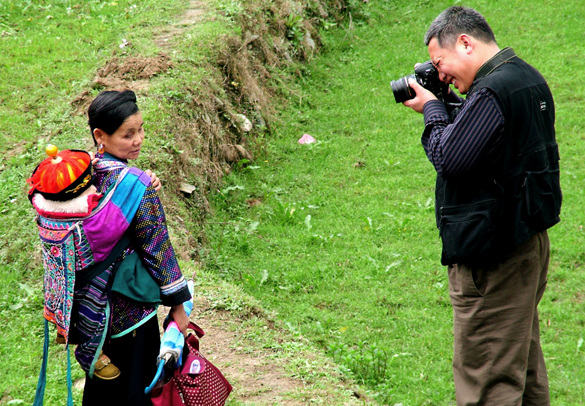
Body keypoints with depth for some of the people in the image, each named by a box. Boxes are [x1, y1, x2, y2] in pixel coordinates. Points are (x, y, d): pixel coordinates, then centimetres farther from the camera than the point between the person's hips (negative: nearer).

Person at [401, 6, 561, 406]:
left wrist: (433, 110, -8)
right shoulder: (528, 78, 11)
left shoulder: (492, 92, -21)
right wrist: (449, 105, 8)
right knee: (523, 362, 21)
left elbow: (450, 158, -22)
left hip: (494, 257, -10)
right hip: (530, 240, 10)